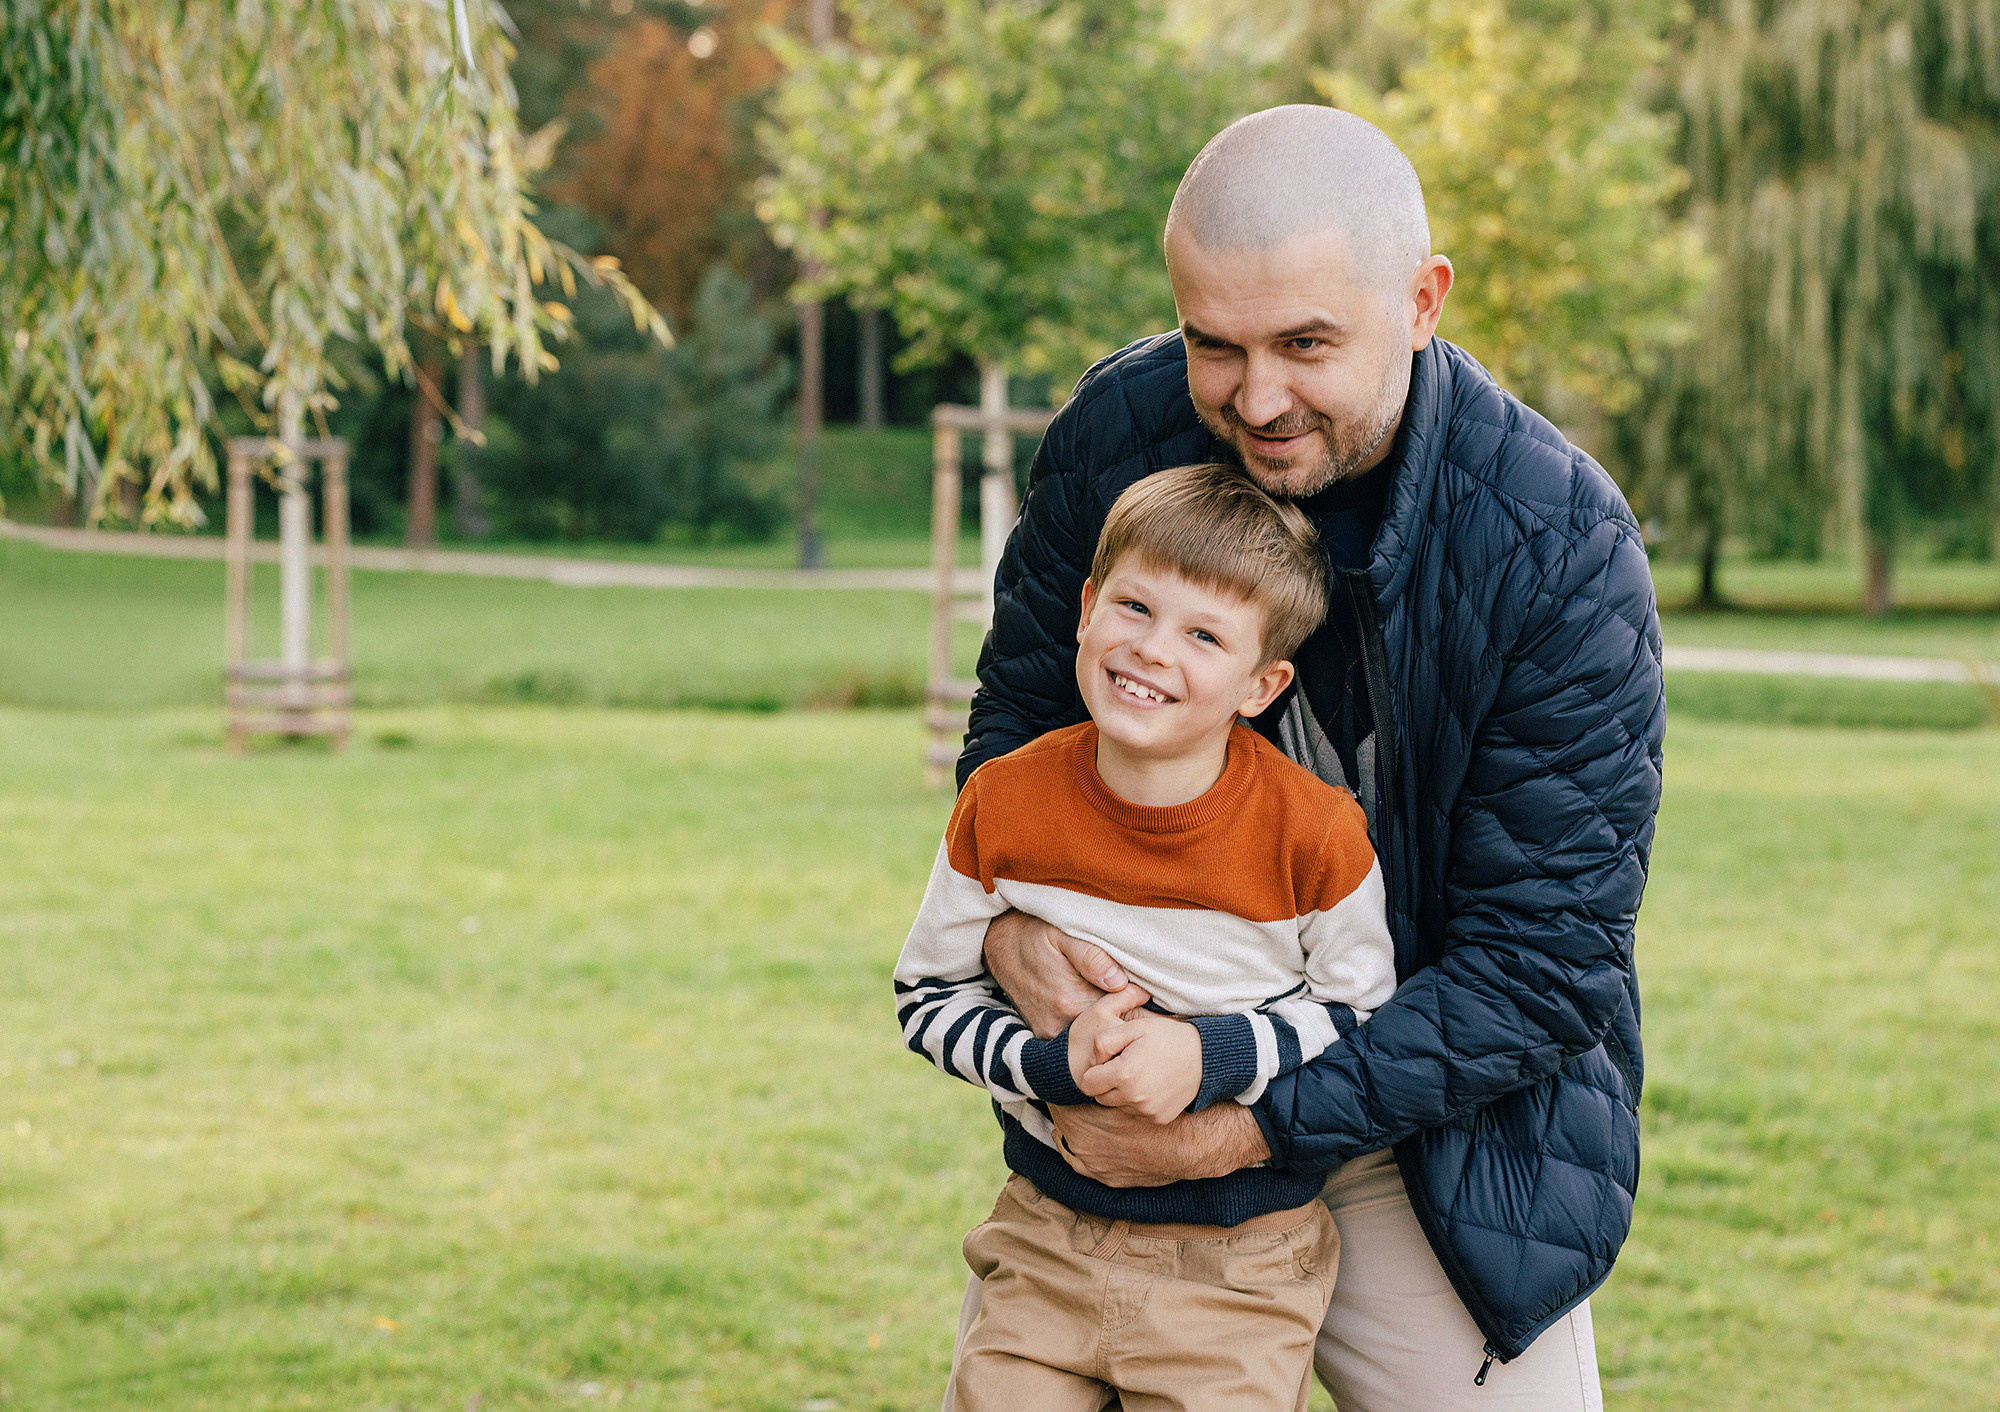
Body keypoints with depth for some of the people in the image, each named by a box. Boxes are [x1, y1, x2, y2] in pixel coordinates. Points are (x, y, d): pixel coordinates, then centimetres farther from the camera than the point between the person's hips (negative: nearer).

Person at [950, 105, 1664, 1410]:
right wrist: (1009, 918, -18)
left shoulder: (1566, 552, -22)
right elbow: (1016, 716, 4)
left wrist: (1246, 1133, -25)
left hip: (1426, 1128, -2)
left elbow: (1545, 961, -20)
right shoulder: (1116, 433, -12)